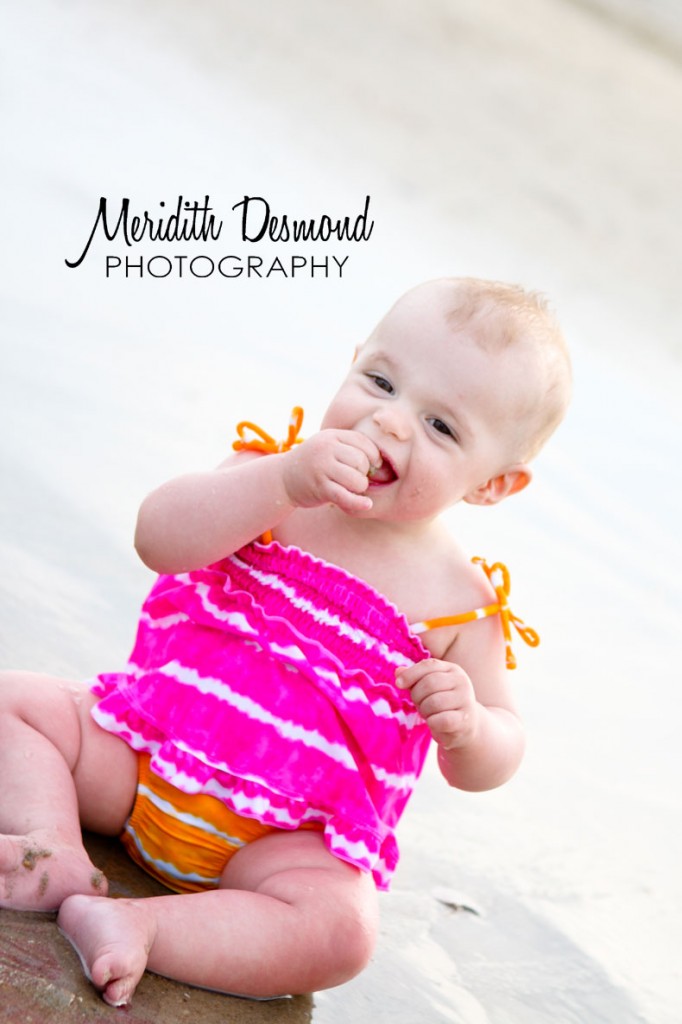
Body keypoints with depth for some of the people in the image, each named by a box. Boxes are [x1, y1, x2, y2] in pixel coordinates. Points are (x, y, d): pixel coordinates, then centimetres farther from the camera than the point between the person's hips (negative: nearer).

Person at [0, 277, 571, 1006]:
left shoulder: (457, 602, -4)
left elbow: (495, 758, 3)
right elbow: (158, 536, -22)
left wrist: (466, 727, -22)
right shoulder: (272, 477, -2)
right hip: (139, 751, 2)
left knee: (341, 931, -30)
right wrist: (284, 482, -34)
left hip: (285, 840, -2)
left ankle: (140, 926, -31)